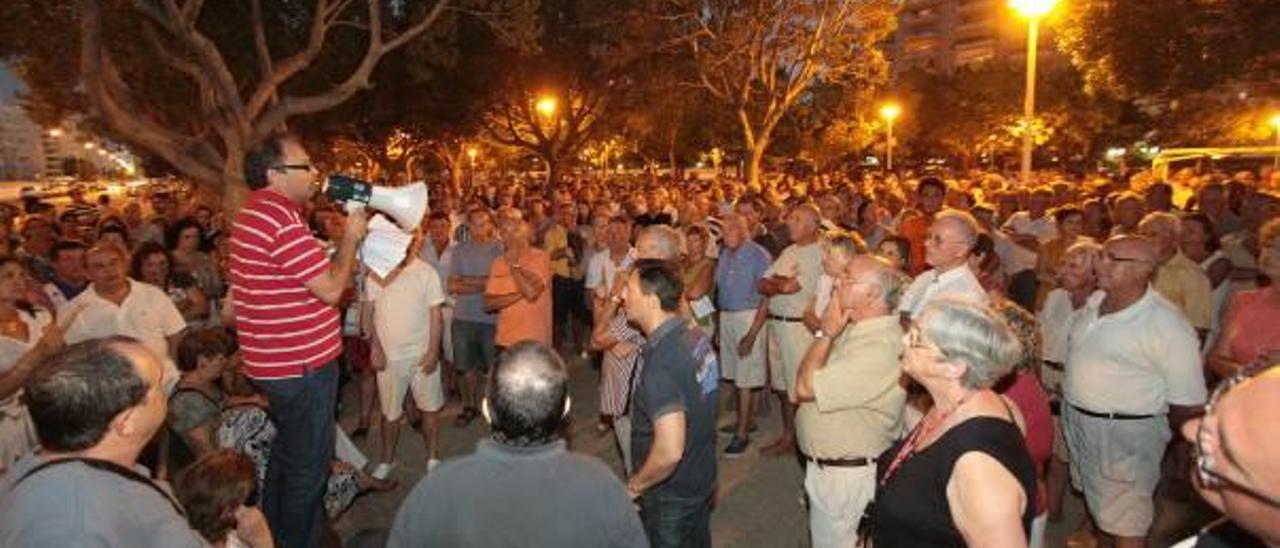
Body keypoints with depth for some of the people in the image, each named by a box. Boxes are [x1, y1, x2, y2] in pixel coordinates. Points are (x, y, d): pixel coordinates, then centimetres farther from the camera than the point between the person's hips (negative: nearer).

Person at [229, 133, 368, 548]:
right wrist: (351, 236, -11)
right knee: (309, 465, 5)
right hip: (302, 365, -11)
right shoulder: (282, 222, -23)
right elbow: (331, 289, -23)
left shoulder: (252, 215, 12)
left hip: (277, 362, 11)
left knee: (287, 451, 25)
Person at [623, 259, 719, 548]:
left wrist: (635, 485, -17)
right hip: (702, 479, 8)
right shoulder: (695, 334, -6)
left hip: (670, 496, -7)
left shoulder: (660, 363, -32)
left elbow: (670, 451, -35)